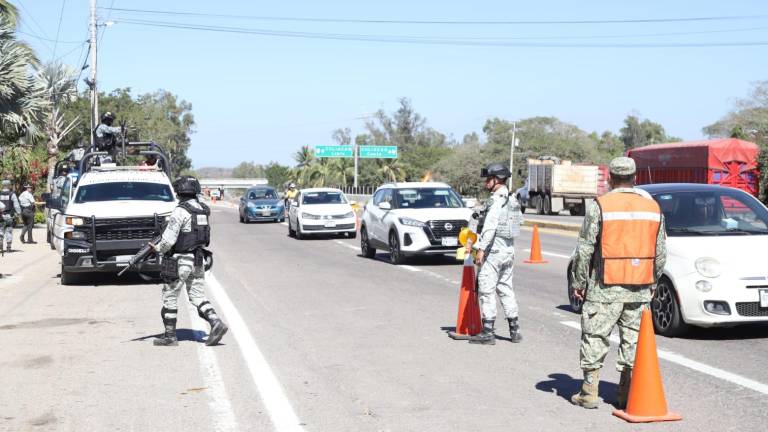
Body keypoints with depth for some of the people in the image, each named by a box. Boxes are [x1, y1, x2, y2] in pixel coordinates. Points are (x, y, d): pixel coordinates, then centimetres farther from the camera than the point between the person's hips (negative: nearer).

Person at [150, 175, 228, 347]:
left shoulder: (180, 211, -16)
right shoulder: (202, 209, 8)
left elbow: (169, 239, -18)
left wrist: (158, 248, 2)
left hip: (180, 261, -7)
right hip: (198, 260, 7)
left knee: (170, 297, 6)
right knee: (197, 296, 12)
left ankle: (170, 336, 11)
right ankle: (216, 323, -7)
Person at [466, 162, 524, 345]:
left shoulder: (496, 200, -14)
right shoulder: (511, 199, 14)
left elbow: (490, 226, -23)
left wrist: (481, 248, -24)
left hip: (495, 251, -9)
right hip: (509, 250, 9)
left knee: (486, 290, -4)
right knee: (505, 289, 16)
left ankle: (488, 332, -4)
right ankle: (515, 330, 17)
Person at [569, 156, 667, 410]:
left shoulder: (600, 206, -7)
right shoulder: (653, 207, 7)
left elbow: (585, 250, -7)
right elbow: (661, 252, 11)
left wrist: (578, 282, 2)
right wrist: (652, 282, 21)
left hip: (606, 287, -4)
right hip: (640, 288, 4)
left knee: (595, 338, 4)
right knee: (633, 340, 10)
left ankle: (589, 393, 6)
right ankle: (627, 395, 13)